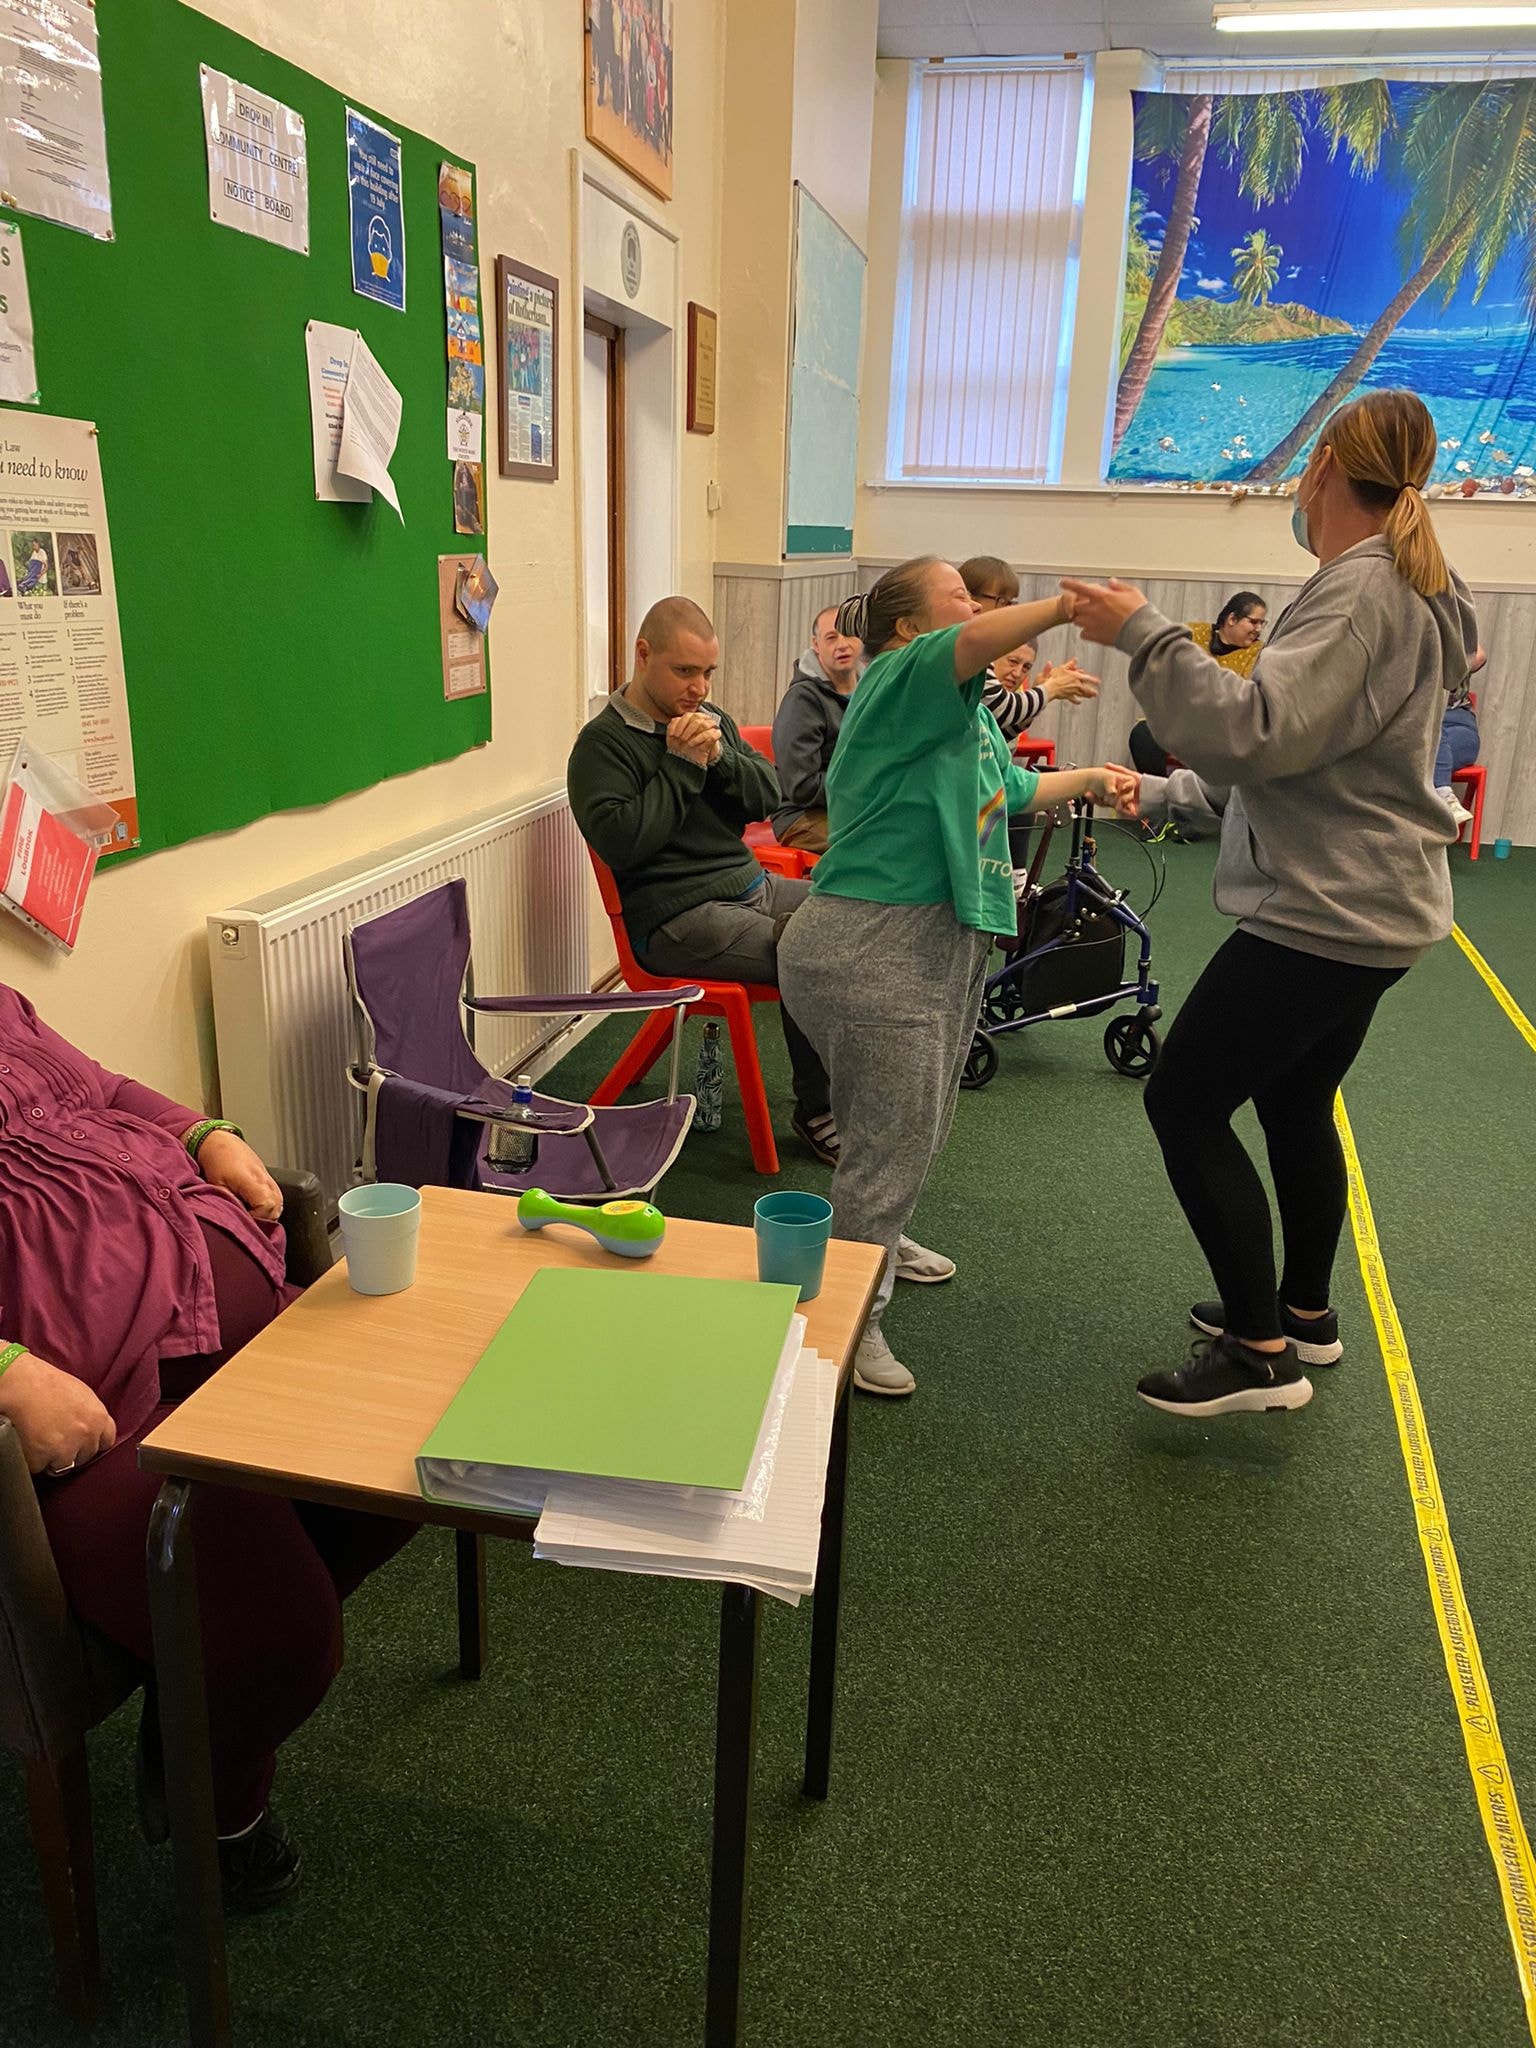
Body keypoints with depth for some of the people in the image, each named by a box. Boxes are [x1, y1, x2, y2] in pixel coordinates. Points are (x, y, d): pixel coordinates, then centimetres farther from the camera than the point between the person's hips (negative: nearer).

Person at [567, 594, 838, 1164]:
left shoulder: (711, 720, 16)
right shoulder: (602, 743, -6)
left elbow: (768, 797, 11)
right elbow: (619, 841, -19)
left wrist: (719, 757, -7)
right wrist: (681, 765, -15)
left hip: (751, 884, 8)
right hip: (675, 918, -8)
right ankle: (817, 1112, -6)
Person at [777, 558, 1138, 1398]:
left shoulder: (967, 709, 20)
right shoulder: (899, 678, -11)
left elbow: (1011, 787, 35)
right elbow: (973, 641, -32)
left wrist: (1090, 779, 31)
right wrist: (1070, 604, -35)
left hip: (943, 943, 10)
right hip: (872, 949, -10)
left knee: (915, 1125, 22)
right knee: (892, 1135, -5)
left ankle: (877, 1242, 44)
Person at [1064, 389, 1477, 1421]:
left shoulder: (1364, 590, -17)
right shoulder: (1404, 588, 16)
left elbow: (1262, 732, -29)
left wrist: (1144, 635, -26)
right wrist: (1165, 790, 22)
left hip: (1325, 915, -11)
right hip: (1365, 908, 11)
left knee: (1185, 1102, -6)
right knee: (1295, 1105, 20)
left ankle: (1260, 1350, 3)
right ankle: (1305, 1312, 36)